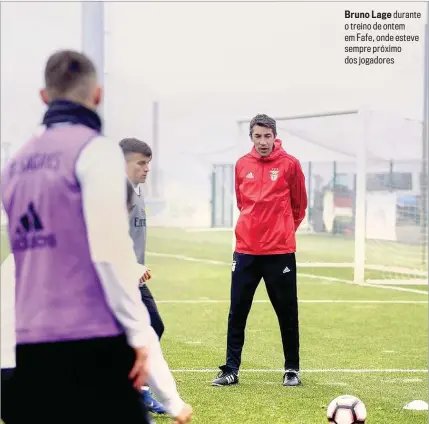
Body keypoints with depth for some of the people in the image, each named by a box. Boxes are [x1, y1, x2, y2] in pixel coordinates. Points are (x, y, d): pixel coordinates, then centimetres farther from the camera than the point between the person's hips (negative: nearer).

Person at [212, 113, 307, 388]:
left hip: (280, 251, -3)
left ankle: (292, 369, 17)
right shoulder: (242, 165, 5)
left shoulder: (289, 164, -4)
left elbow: (299, 205, 6)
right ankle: (231, 369, 11)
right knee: (237, 312, 4)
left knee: (287, 313, 5)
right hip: (246, 250, 3)